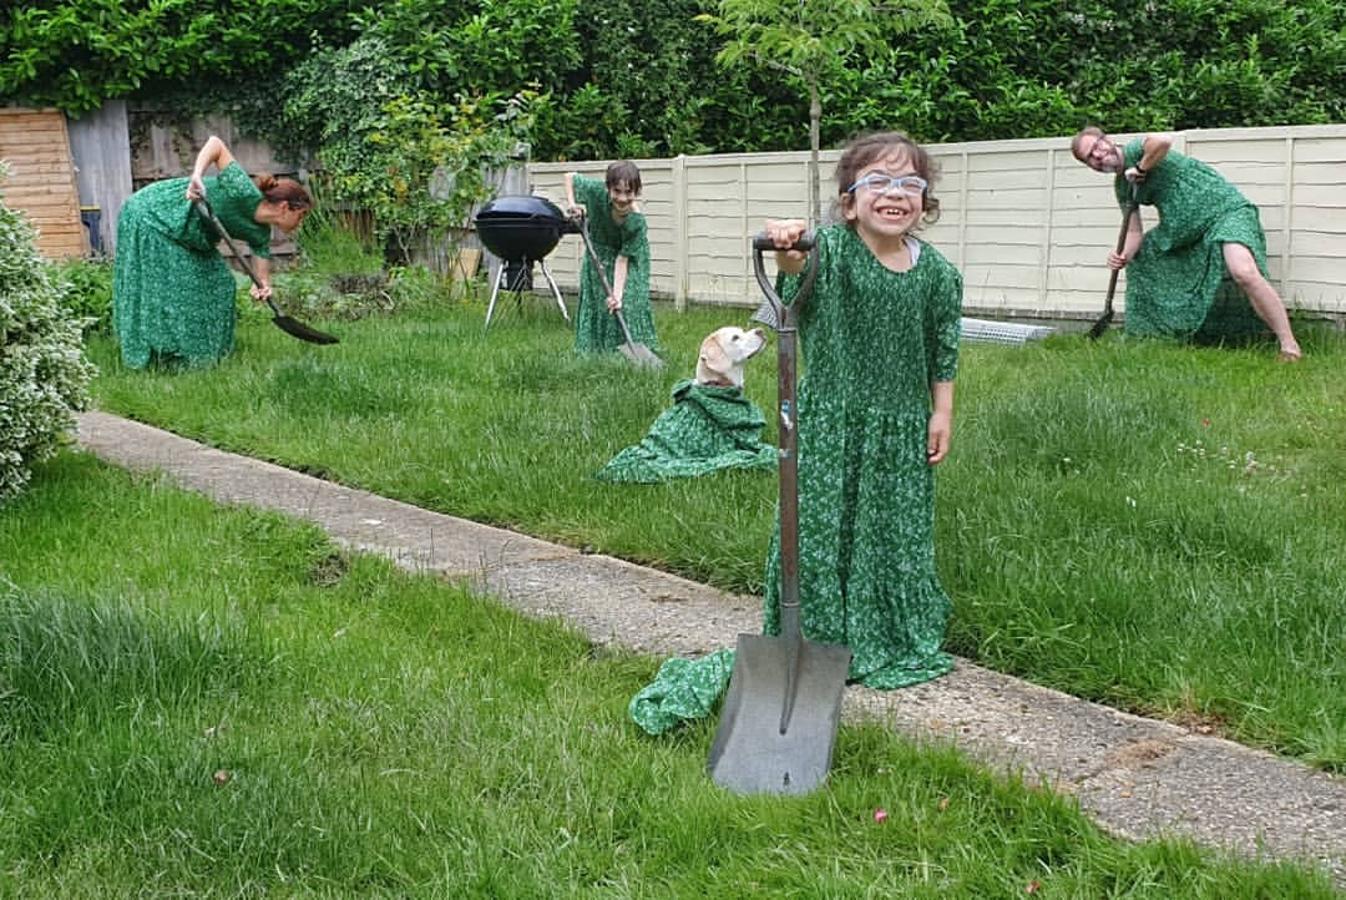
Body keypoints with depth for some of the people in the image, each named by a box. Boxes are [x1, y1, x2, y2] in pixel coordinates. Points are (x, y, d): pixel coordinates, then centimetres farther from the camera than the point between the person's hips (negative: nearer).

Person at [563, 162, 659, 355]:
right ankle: (596, 354, 10)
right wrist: (571, 203, -27)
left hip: (631, 258, -3)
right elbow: (570, 177, -13)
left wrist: (618, 292, -38)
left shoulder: (636, 221, -35)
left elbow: (623, 259, -31)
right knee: (594, 302, 3)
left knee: (629, 302, -10)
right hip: (598, 254, 3)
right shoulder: (597, 192, -31)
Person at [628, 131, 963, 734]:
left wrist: (942, 414, 5)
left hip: (902, 430, 3)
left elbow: (943, 354, 6)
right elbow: (799, 267, -37)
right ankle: (813, 640, 20)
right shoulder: (831, 249, -14)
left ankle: (898, 640, 33)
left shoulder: (937, 272, -3)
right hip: (830, 423, -3)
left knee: (899, 531, 14)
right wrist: (787, 249, -59)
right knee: (818, 526, 3)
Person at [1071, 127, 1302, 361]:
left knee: (1244, 273, -31)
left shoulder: (1134, 150, -11)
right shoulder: (1123, 187, 11)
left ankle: (1289, 346, -27)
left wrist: (1140, 168, -19)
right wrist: (1123, 256, -14)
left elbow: (1163, 141, -36)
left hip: (1224, 208, -9)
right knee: (1139, 259, 16)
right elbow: (1135, 232, 7)